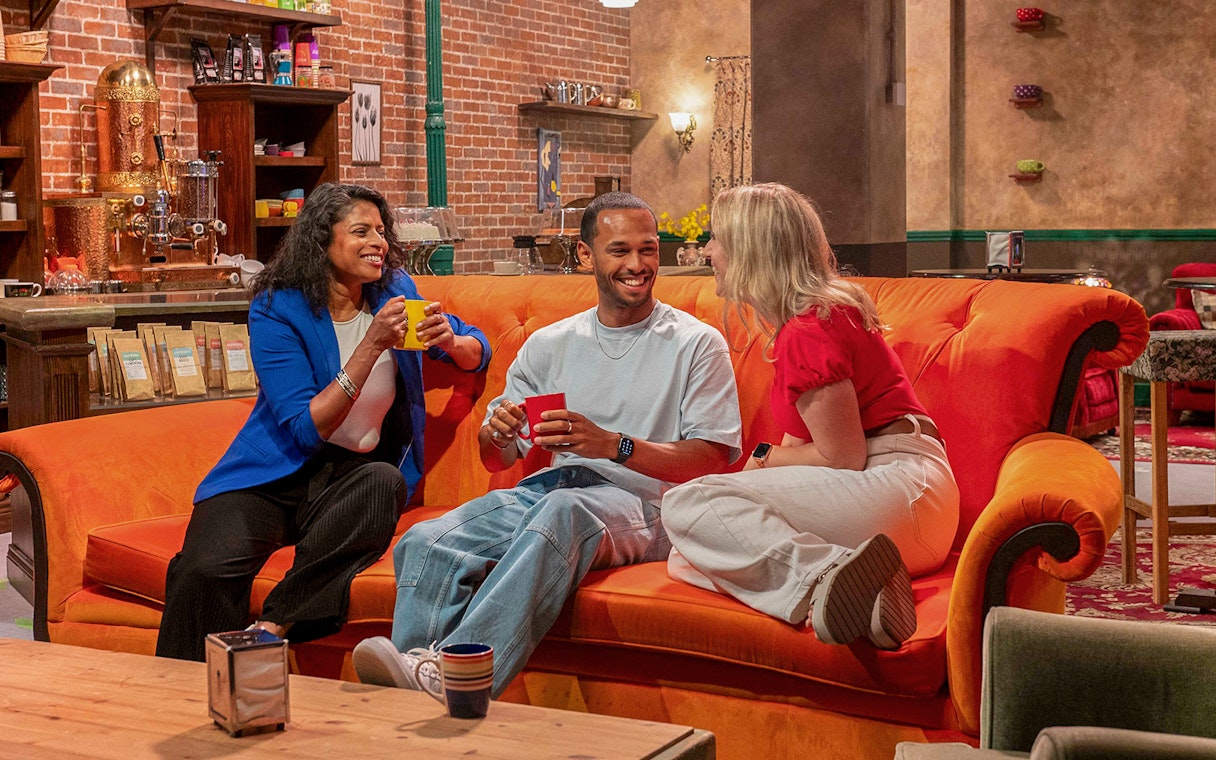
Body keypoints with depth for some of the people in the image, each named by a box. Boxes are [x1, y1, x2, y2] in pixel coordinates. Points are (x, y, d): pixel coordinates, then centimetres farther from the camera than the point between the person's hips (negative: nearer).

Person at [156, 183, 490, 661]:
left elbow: (478, 354, 14)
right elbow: (307, 429, -16)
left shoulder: (393, 292, 6)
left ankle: (274, 626, -28)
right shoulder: (276, 311, -8)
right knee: (206, 567, -32)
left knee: (385, 482, -35)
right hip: (276, 473, -3)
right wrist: (372, 345, -22)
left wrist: (450, 341, -11)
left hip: (353, 474, 3)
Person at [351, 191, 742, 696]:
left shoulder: (697, 344, 8)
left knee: (562, 509, -40)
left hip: (640, 503, -4)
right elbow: (495, 460, 20)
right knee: (426, 542, -24)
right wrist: (498, 430, -6)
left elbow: (714, 460, -4)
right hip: (548, 487, 5)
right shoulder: (549, 344, 20)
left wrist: (612, 444, -18)